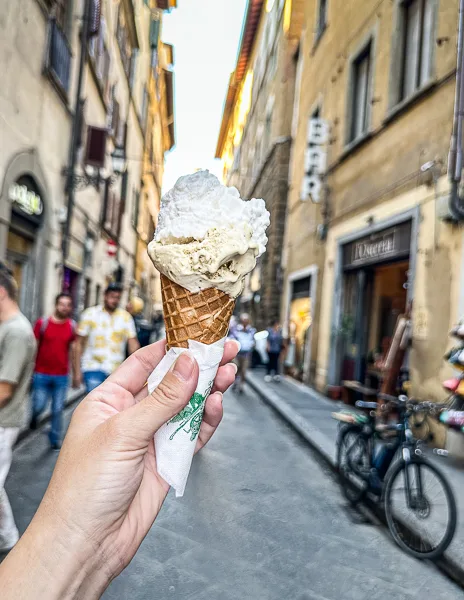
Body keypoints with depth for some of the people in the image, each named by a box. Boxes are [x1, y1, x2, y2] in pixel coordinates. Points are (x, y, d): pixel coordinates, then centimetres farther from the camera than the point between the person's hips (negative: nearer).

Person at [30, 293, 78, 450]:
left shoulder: (72, 326, 0)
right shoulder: (42, 323, -7)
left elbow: (73, 351, 7)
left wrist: (75, 375, 8)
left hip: (62, 376, 1)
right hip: (41, 374, -1)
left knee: (58, 410, 6)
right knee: (38, 407, 4)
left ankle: (55, 439, 23)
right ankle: (33, 416, 39)